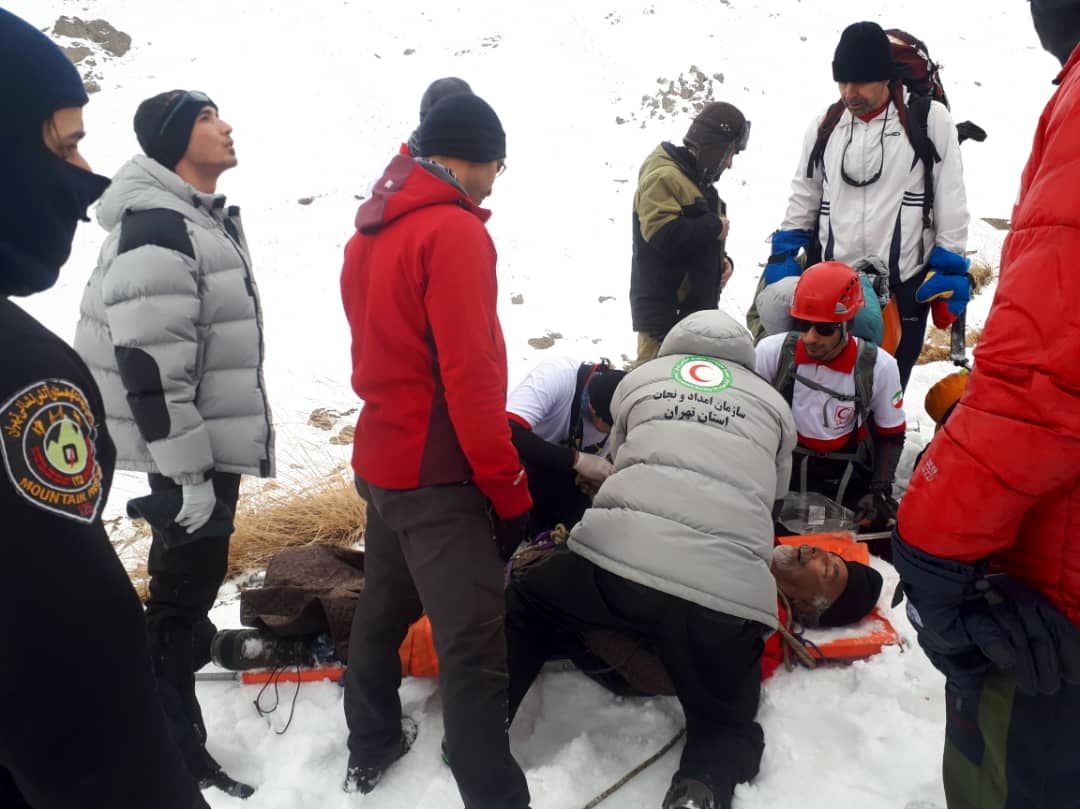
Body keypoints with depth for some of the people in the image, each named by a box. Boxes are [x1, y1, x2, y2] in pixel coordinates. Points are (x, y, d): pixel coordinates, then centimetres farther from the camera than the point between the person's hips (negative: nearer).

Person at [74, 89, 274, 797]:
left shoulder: (206, 218, 12)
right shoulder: (157, 228, -21)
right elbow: (148, 366, -26)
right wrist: (187, 471, -22)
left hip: (215, 441, 9)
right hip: (189, 452, -9)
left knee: (196, 576, 25)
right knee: (183, 587, 1)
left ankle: (194, 648, 47)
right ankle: (175, 752, 14)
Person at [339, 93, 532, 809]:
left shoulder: (368, 231, 11)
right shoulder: (453, 231, -16)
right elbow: (470, 375, -22)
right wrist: (510, 488, -15)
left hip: (381, 459, 10)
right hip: (438, 474, -9)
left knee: (383, 609, 24)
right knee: (473, 645, -5)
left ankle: (371, 749, 42)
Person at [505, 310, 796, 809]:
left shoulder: (640, 377, 23)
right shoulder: (775, 405, 25)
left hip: (616, 558, 0)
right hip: (729, 593, 1)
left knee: (525, 607, 29)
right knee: (729, 726, 23)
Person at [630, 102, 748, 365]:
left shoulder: (697, 179, 20)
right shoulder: (662, 177, -14)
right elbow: (664, 235, -28)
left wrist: (722, 259, 6)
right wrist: (715, 226, -14)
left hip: (696, 307, 10)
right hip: (665, 313, -10)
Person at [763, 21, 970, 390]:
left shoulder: (930, 121, -4)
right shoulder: (824, 126, 7)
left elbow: (951, 207, -3)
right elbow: (803, 202, 15)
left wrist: (948, 278, -6)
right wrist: (781, 260, 8)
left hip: (904, 289, -3)